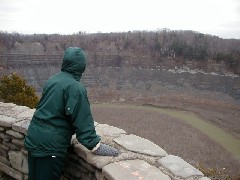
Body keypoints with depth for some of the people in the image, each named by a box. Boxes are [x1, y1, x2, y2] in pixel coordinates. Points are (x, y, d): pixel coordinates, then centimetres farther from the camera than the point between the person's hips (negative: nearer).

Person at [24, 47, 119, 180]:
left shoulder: (52, 80, 8)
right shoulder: (75, 87, -19)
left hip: (33, 139, 8)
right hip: (50, 145, -8)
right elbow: (82, 121, -20)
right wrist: (96, 146, -14)